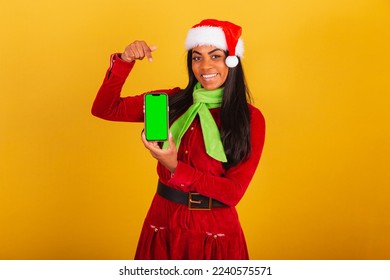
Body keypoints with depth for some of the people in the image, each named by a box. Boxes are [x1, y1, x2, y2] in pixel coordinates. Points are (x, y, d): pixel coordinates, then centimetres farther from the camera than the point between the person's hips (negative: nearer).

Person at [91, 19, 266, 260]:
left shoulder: (250, 118, -9)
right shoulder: (172, 101, -2)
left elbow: (234, 191, -15)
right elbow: (104, 109, -1)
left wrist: (175, 168, -25)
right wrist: (124, 61, -15)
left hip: (216, 233, -2)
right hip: (164, 226, 3)